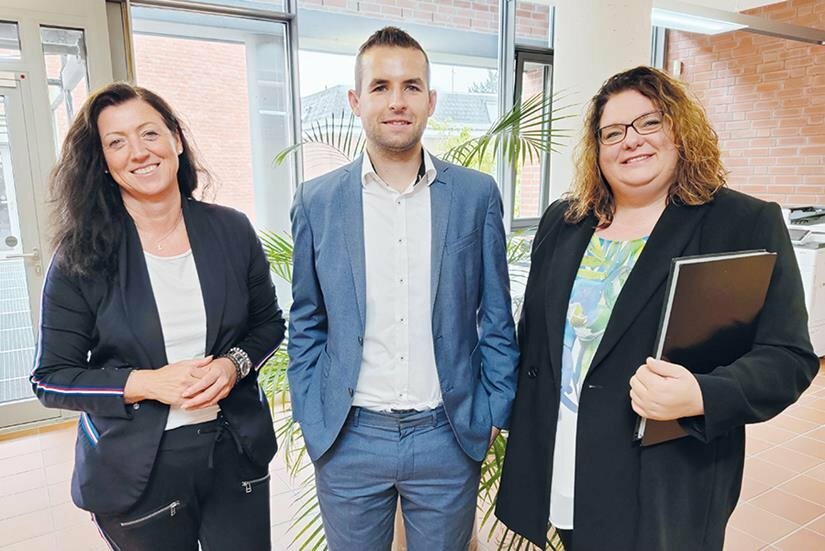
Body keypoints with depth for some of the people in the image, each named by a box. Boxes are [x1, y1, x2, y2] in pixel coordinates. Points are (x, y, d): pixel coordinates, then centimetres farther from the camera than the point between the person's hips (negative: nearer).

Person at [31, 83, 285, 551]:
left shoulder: (231, 230, -3)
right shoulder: (81, 257, -8)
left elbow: (269, 323, 7)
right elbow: (51, 379, -4)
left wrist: (234, 364, -13)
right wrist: (148, 383, -19)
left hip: (236, 454, 2)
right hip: (135, 472, -1)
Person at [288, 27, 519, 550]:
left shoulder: (477, 194, -4)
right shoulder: (317, 201, -2)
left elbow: (495, 319, 2)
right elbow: (306, 324, 5)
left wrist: (493, 414, 0)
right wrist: (310, 417, 1)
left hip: (449, 435, 0)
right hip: (347, 438, 1)